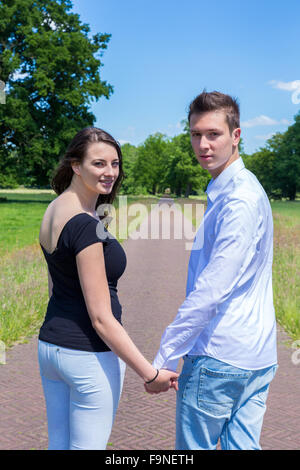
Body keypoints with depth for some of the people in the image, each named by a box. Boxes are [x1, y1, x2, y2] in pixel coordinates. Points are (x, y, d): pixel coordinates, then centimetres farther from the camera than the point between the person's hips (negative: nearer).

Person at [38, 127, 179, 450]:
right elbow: (101, 318, -22)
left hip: (49, 346, 9)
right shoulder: (86, 226, -23)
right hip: (90, 355, -9)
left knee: (58, 444, 20)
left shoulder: (53, 210, 5)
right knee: (88, 446, 6)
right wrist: (150, 373, -18)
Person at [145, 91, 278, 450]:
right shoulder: (237, 191, 14)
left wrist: (163, 360, -18)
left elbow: (211, 290, -23)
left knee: (192, 448, 6)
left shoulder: (239, 200, -18)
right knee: (243, 445, 14)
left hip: (218, 356, -9)